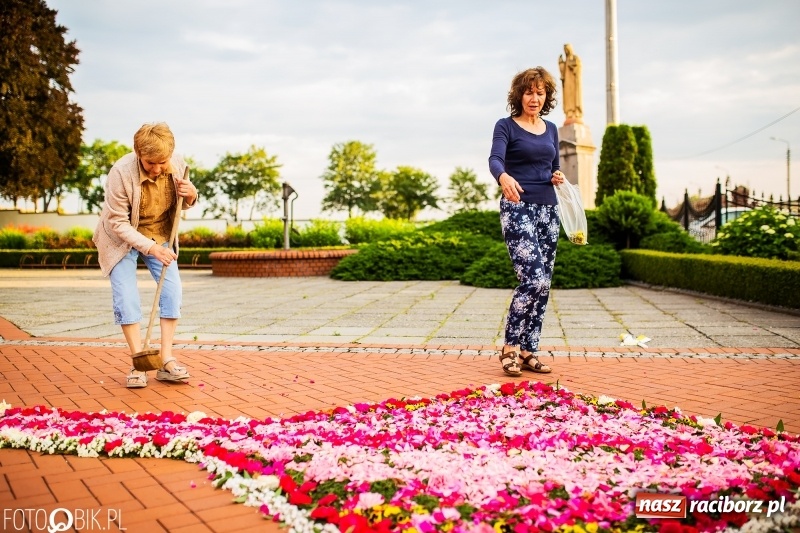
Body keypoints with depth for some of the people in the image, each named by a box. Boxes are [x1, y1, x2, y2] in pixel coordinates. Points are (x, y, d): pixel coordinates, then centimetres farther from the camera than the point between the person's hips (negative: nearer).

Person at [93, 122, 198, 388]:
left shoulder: (177, 166, -17)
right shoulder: (121, 173, -29)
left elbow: (183, 204, 2)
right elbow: (117, 223, -24)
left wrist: (191, 195, -23)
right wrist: (149, 247, -33)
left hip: (160, 237, 4)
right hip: (122, 239, -3)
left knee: (173, 290, -8)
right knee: (126, 297, -12)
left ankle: (167, 361, -3)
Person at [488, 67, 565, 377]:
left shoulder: (551, 130, 15)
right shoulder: (506, 126, -3)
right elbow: (495, 159, -21)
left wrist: (558, 177, -1)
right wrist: (504, 177, -43)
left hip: (547, 209, 6)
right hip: (518, 209, -6)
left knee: (543, 285, 5)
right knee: (533, 280, -17)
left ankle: (528, 351, 14)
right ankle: (510, 347, -3)